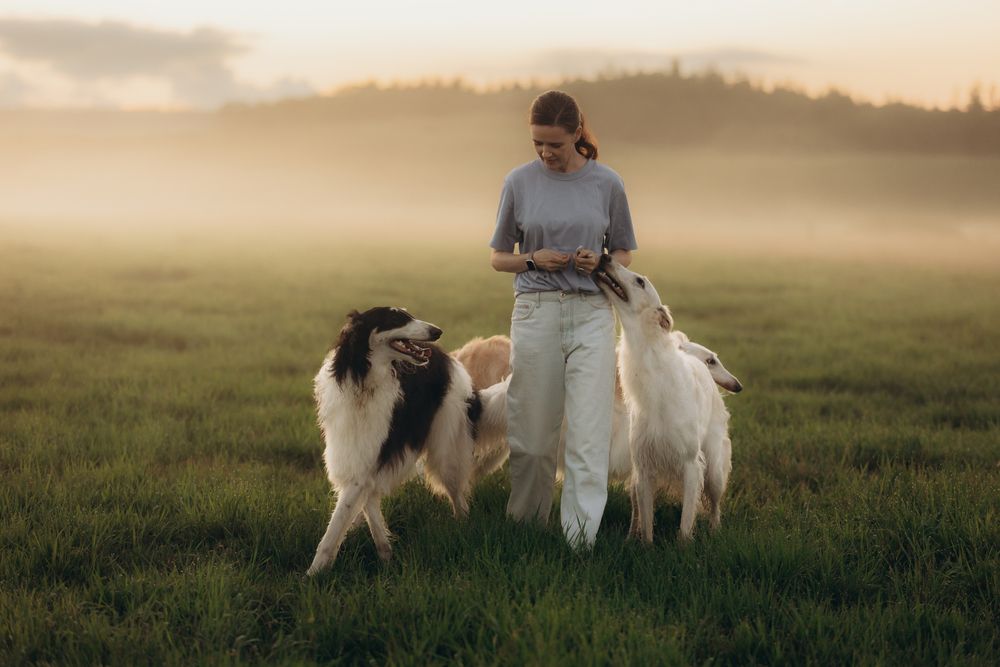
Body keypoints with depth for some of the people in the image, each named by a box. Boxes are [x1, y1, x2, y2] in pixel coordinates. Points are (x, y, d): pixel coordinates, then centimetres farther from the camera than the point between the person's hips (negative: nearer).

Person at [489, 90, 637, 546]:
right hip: (536, 313, 0)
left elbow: (624, 255, 13)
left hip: (592, 314, 0)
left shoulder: (607, 183, 4)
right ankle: (524, 526, 23)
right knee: (532, 436, 6)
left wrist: (599, 263, -9)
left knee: (589, 436, -8)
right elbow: (498, 257, 11)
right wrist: (535, 260, -9)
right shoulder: (519, 182, 3)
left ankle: (581, 541, -8)